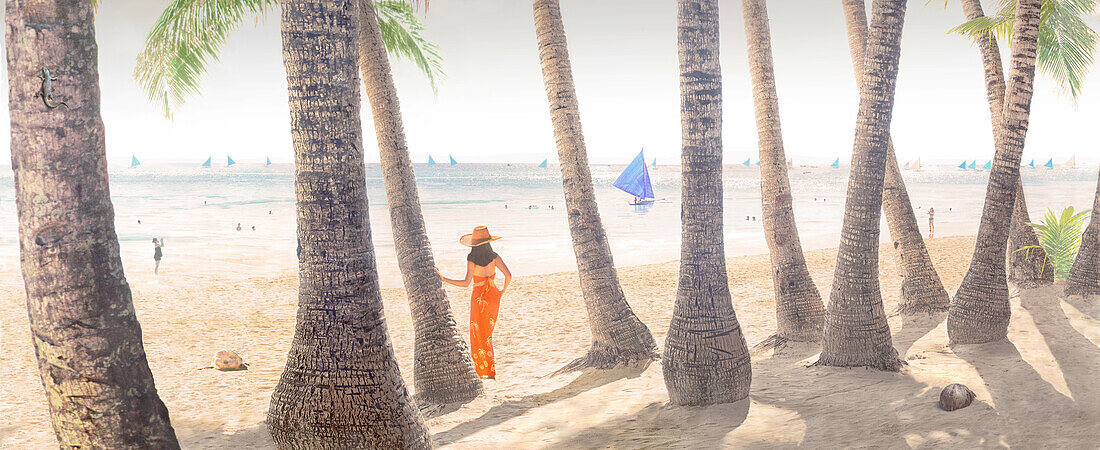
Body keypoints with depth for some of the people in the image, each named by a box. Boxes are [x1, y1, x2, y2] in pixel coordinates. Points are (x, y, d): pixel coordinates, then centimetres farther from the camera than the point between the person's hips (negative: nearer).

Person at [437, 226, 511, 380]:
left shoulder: (472, 259, -14)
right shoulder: (494, 257, -6)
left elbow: (466, 282, -19)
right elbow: (508, 275, -11)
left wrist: (444, 279, -14)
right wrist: (503, 290, 6)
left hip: (479, 298, -4)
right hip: (493, 296, 4)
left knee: (480, 334, 9)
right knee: (487, 333, 19)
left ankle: (489, 371, 9)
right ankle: (488, 370, 23)